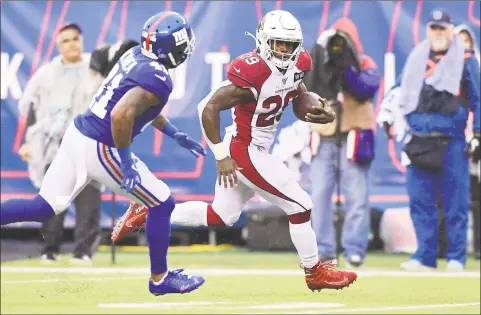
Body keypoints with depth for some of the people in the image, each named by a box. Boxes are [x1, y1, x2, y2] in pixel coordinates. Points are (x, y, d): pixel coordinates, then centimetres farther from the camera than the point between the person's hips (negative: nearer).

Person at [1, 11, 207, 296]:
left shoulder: (135, 56, 8)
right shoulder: (158, 80, -19)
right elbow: (121, 115, -32)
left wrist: (175, 135, 27)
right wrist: (127, 163, -23)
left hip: (78, 134, 8)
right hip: (99, 149, -8)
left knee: (43, 208, 15)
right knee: (162, 204, 7)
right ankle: (160, 279, 18)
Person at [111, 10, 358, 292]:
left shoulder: (297, 65, -2)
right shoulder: (252, 74, -27)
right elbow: (209, 109, -25)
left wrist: (320, 113, -8)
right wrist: (222, 157, -23)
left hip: (241, 149, 9)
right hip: (245, 153, -9)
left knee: (222, 216, 19)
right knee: (300, 205, -3)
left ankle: (147, 213, 23)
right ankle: (315, 273, 13)